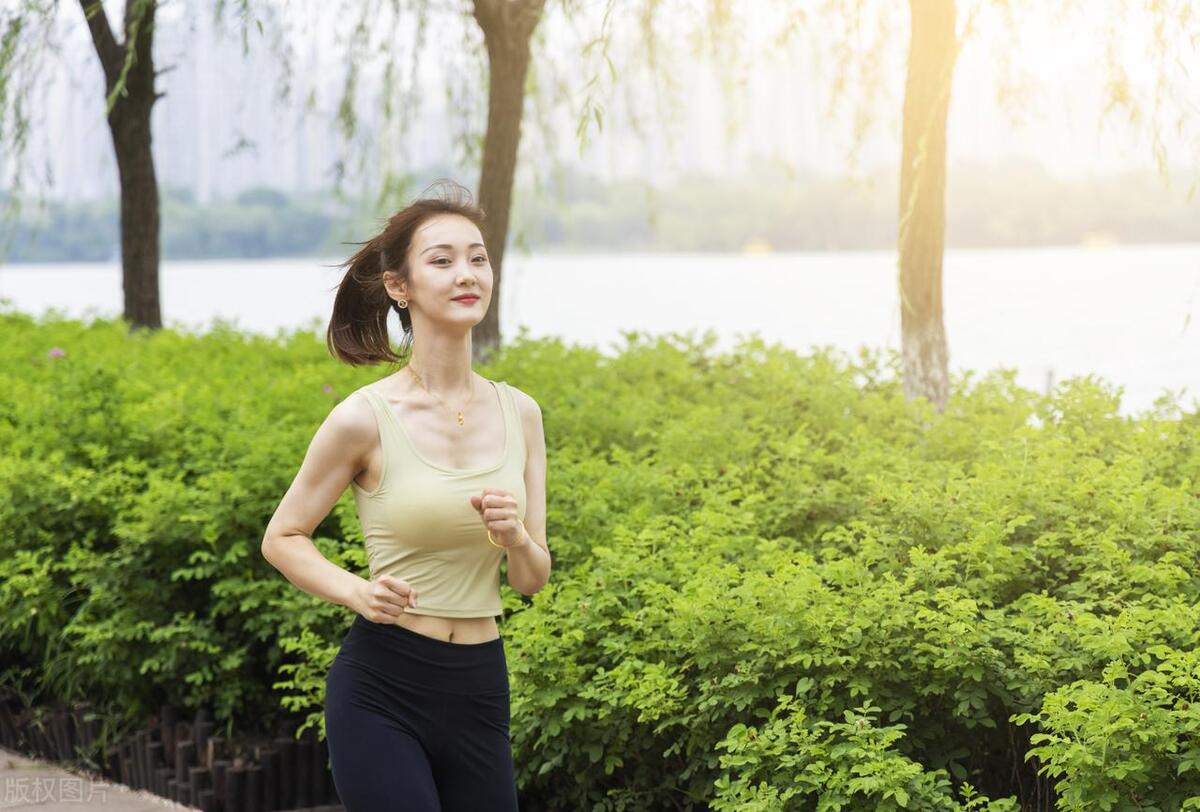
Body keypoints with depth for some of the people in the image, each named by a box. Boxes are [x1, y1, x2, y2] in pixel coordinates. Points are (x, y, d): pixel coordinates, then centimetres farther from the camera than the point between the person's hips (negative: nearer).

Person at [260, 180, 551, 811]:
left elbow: (533, 579, 8)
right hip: (383, 689, -5)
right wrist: (357, 591, -16)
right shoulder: (366, 418, -10)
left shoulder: (519, 414, 3)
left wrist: (514, 537, -14)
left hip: (480, 689, 5)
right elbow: (281, 538, 2)